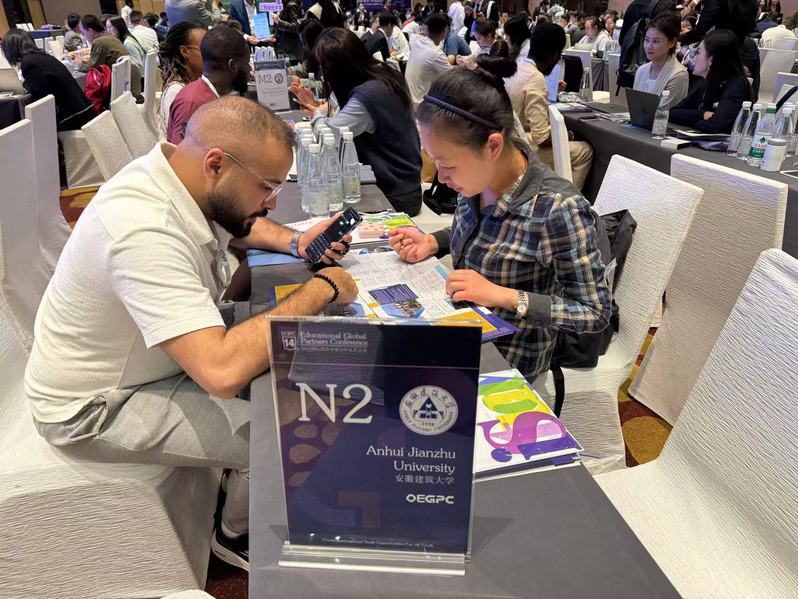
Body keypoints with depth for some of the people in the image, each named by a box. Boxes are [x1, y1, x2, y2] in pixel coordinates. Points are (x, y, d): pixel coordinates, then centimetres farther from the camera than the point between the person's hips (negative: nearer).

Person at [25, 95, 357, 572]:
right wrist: (320, 289, -34)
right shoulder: (144, 232, -37)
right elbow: (224, 370, -45)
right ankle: (240, 537, 15)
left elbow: (240, 225, 14)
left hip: (153, 357, 8)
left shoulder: (186, 181, -10)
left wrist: (294, 242, -7)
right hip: (99, 407, -8)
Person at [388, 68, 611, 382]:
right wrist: (432, 242, -8)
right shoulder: (479, 176, -10)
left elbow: (596, 313, -19)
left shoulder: (558, 209, -29)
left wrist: (503, 296, -29)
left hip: (508, 357, -6)